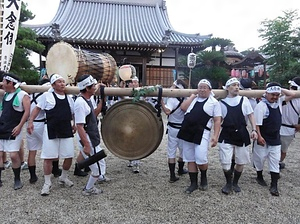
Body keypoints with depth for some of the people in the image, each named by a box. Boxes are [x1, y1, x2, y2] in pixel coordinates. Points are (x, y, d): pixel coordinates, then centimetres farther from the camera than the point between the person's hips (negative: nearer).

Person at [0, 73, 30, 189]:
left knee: (14, 155, -8)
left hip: (13, 131, -7)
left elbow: (27, 112, -13)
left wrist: (19, 126, -18)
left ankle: (17, 179, 8)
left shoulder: (22, 95, -8)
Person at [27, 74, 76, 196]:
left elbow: (74, 113, 20)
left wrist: (74, 125, 13)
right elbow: (37, 109, 0)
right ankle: (47, 183, 17)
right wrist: (30, 122, -8)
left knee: (69, 157, 7)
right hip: (51, 131, -4)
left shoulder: (69, 98, 10)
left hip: (66, 131, 4)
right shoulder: (47, 95, -3)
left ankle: (63, 178, 31)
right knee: (48, 157, 1)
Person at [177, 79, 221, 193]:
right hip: (187, 132, 5)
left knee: (201, 159, -12)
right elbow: (183, 107, 1)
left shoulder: (214, 102, 4)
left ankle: (204, 178, 20)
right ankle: (193, 183, 23)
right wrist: (192, 96, 5)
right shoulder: (193, 99, 17)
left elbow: (217, 120, -1)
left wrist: (215, 136, -10)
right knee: (190, 159, 9)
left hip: (201, 133, -4)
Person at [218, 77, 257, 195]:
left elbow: (250, 115, 7)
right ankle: (228, 183, 20)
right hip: (226, 135, -1)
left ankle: (235, 182, 32)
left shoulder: (244, 100, 6)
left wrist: (254, 130, -4)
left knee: (241, 162, 9)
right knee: (225, 162, -6)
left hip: (241, 134, 2)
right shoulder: (222, 102, 3)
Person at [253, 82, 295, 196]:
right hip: (263, 139, -6)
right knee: (260, 158, 10)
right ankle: (259, 176, 34)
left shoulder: (279, 102, 4)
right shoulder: (261, 105, -17)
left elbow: (292, 94, 10)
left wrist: (280, 89, -1)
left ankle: (274, 185, 10)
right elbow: (257, 123, -19)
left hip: (276, 138, 6)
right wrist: (259, 136, -22)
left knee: (275, 161, 5)